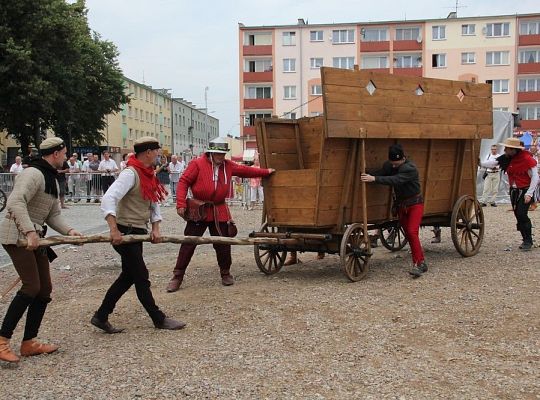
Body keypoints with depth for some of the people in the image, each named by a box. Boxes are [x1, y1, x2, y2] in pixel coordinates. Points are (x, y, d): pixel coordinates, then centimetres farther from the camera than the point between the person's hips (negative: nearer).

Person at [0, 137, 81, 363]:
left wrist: (68, 231, -2)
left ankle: (29, 343, 14)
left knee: (44, 289, 7)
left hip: (33, 238, 10)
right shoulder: (34, 174, -14)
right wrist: (29, 231, -35)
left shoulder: (52, 179, 18)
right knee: (31, 286, -17)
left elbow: (53, 215, 16)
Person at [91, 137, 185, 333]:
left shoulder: (148, 174, 9)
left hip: (137, 232, 10)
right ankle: (159, 319, 13)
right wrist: (114, 230, -35)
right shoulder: (131, 173, -19)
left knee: (128, 276, 15)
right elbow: (108, 199, -29)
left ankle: (101, 316, 22)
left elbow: (153, 203, 14)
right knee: (141, 276, 2)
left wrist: (156, 227, 1)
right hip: (124, 233, -10)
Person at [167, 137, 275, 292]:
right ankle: (177, 276, 7)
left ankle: (225, 273, 25)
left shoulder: (228, 166, 8)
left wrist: (266, 172, 25)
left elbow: (245, 170, 21)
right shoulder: (197, 164, -8)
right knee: (188, 244, -2)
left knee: (223, 244, 6)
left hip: (220, 211, 4)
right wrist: (181, 204, -17)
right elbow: (183, 182, -9)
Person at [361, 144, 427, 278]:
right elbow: (380, 173, -10)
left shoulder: (410, 168, -25)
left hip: (415, 203, -7)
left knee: (412, 232, -19)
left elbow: (395, 180, -38)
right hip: (401, 205, 7)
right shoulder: (389, 165, 0)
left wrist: (374, 178, -46)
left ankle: (417, 264, -15)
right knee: (408, 235, 9)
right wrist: (367, 175, -30)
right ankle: (422, 263, 19)